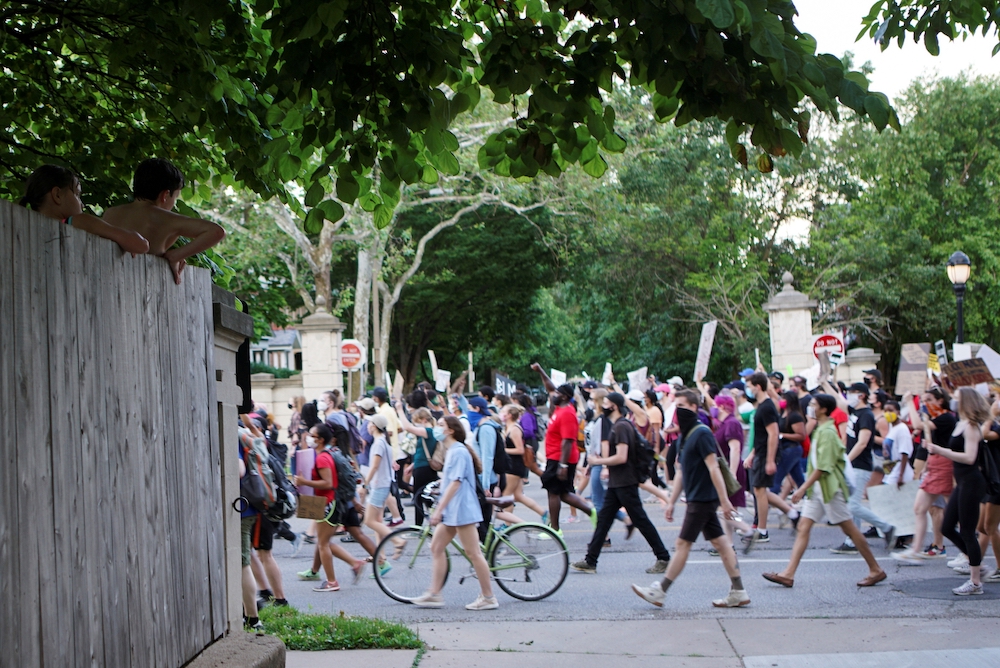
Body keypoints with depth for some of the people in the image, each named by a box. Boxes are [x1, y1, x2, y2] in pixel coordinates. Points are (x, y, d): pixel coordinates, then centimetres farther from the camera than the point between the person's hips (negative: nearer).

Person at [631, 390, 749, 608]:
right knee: (720, 543, 8)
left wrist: (724, 500, -22)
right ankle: (738, 592, 10)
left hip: (702, 499, -9)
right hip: (697, 498, 9)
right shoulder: (686, 436, 15)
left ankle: (659, 592, 0)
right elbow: (681, 473, 19)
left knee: (683, 544, -4)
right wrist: (671, 502, 18)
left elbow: (713, 468, -19)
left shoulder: (701, 433, -14)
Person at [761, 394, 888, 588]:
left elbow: (823, 467, -22)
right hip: (818, 488, 10)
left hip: (830, 488, -10)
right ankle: (788, 574, -5)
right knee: (803, 526, 0)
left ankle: (876, 570, 10)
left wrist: (803, 488, -21)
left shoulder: (827, 432, -16)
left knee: (849, 529, -1)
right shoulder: (820, 430, 14)